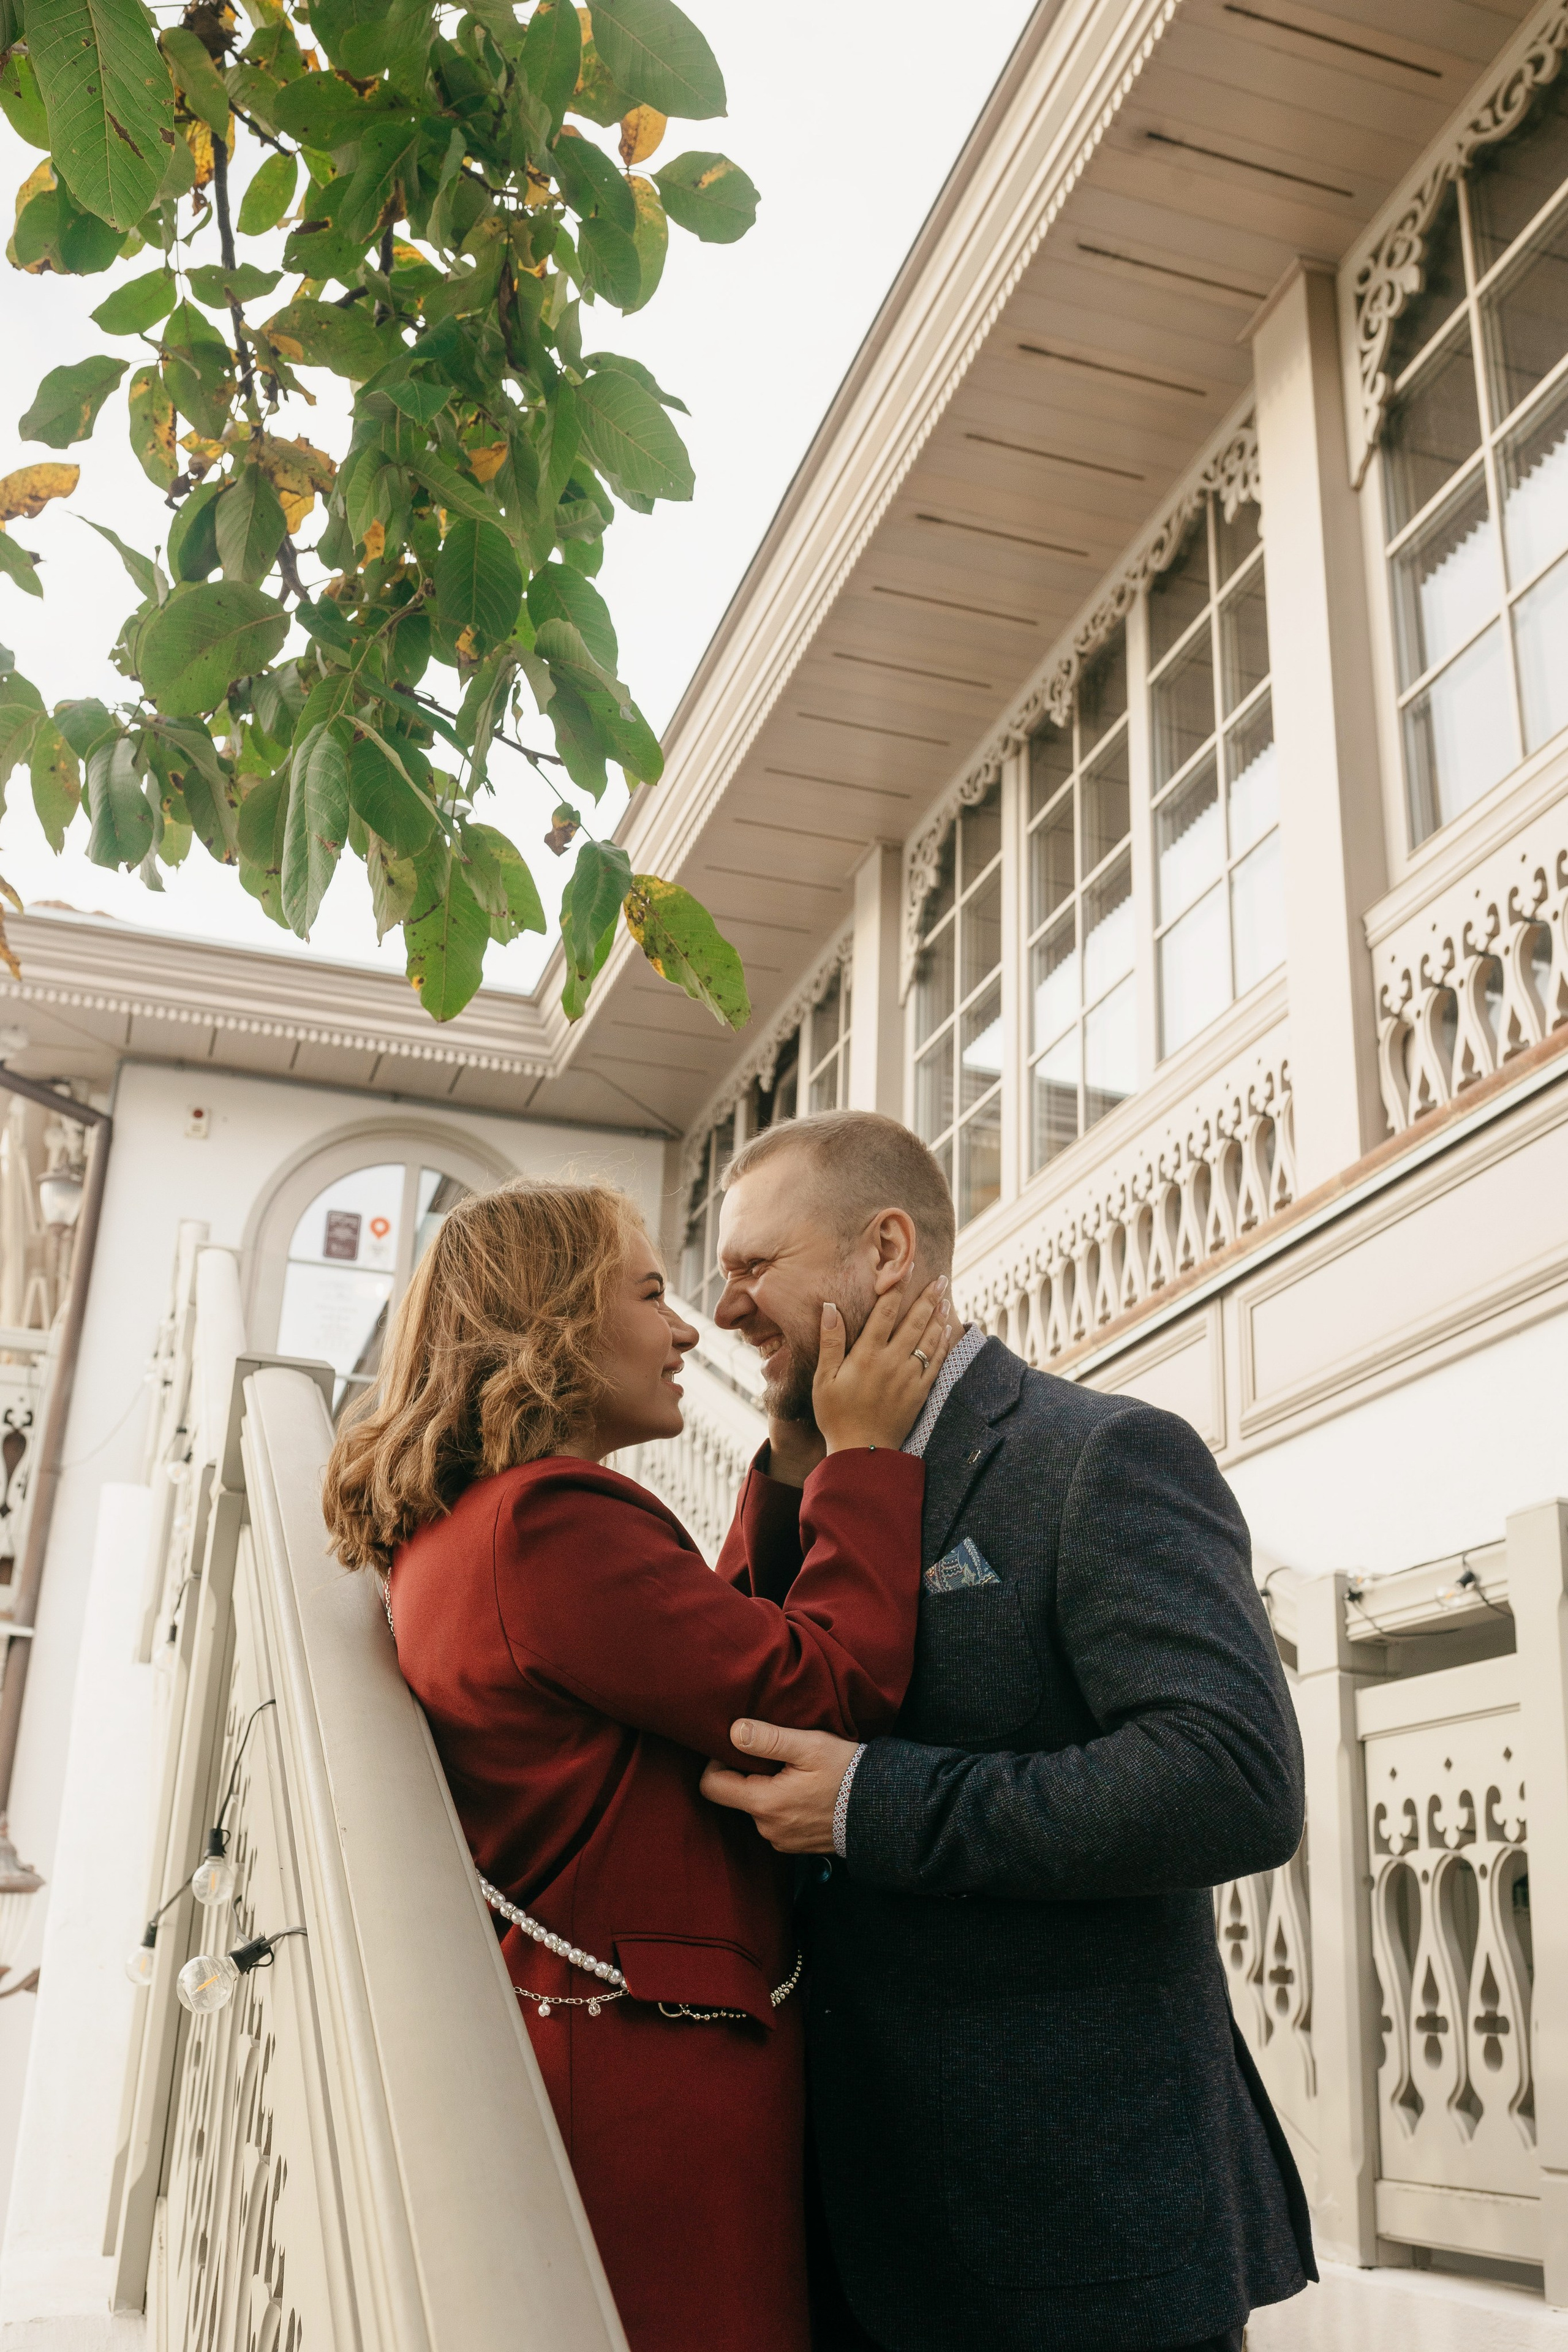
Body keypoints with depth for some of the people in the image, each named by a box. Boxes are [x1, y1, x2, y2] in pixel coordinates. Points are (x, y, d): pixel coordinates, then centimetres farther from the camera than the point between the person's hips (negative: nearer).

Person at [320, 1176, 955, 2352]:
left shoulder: (452, 1531, 15)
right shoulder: (549, 1519, -18)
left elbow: (734, 1646, 13)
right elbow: (831, 1693, -21)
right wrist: (862, 1452, -11)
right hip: (664, 2074, -10)